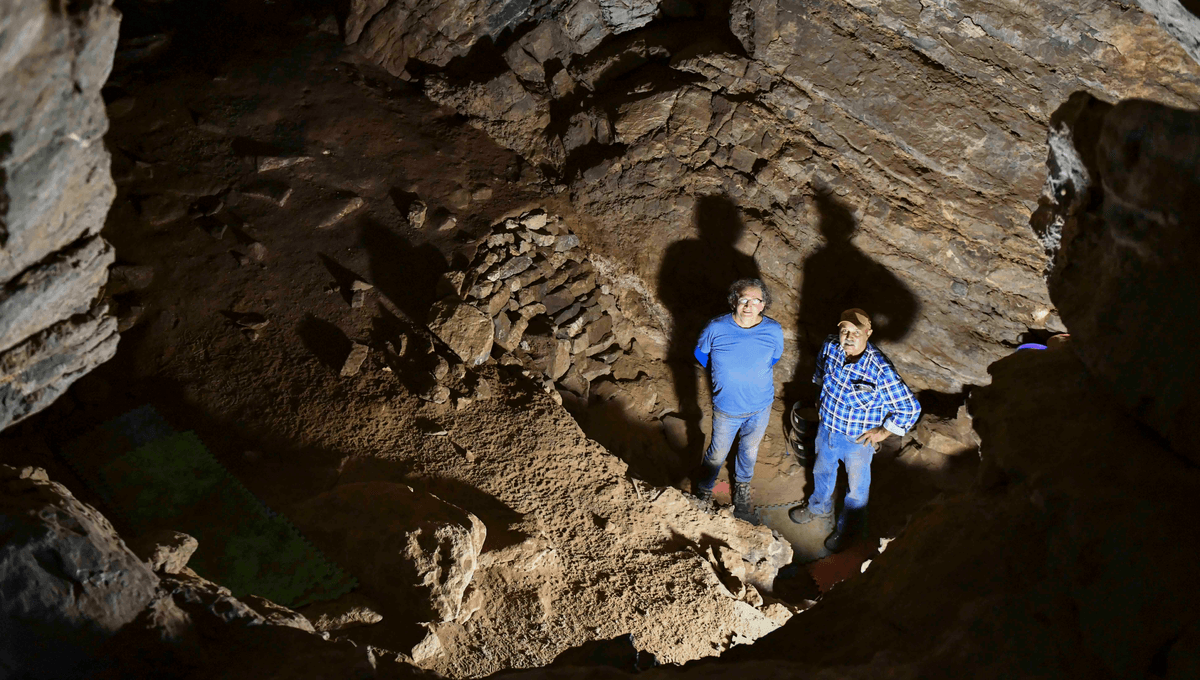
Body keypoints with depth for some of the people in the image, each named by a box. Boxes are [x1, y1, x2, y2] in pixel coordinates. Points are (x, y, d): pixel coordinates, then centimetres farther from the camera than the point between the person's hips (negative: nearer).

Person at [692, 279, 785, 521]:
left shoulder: (774, 331, -17)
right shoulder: (716, 328, -21)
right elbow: (701, 354, 0)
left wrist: (758, 377, 6)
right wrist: (726, 375, 3)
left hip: (760, 407, 2)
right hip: (727, 409, -2)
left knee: (749, 449, 26)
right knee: (718, 454, 18)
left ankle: (742, 485, 56)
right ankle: (704, 491, 47)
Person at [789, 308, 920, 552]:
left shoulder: (880, 369, -35)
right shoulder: (831, 346, -19)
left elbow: (910, 407, -25)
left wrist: (883, 432, -16)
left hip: (858, 440, -5)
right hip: (827, 428, 5)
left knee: (856, 488, 21)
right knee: (822, 471, 31)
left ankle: (846, 529, 49)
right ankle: (819, 509, 61)